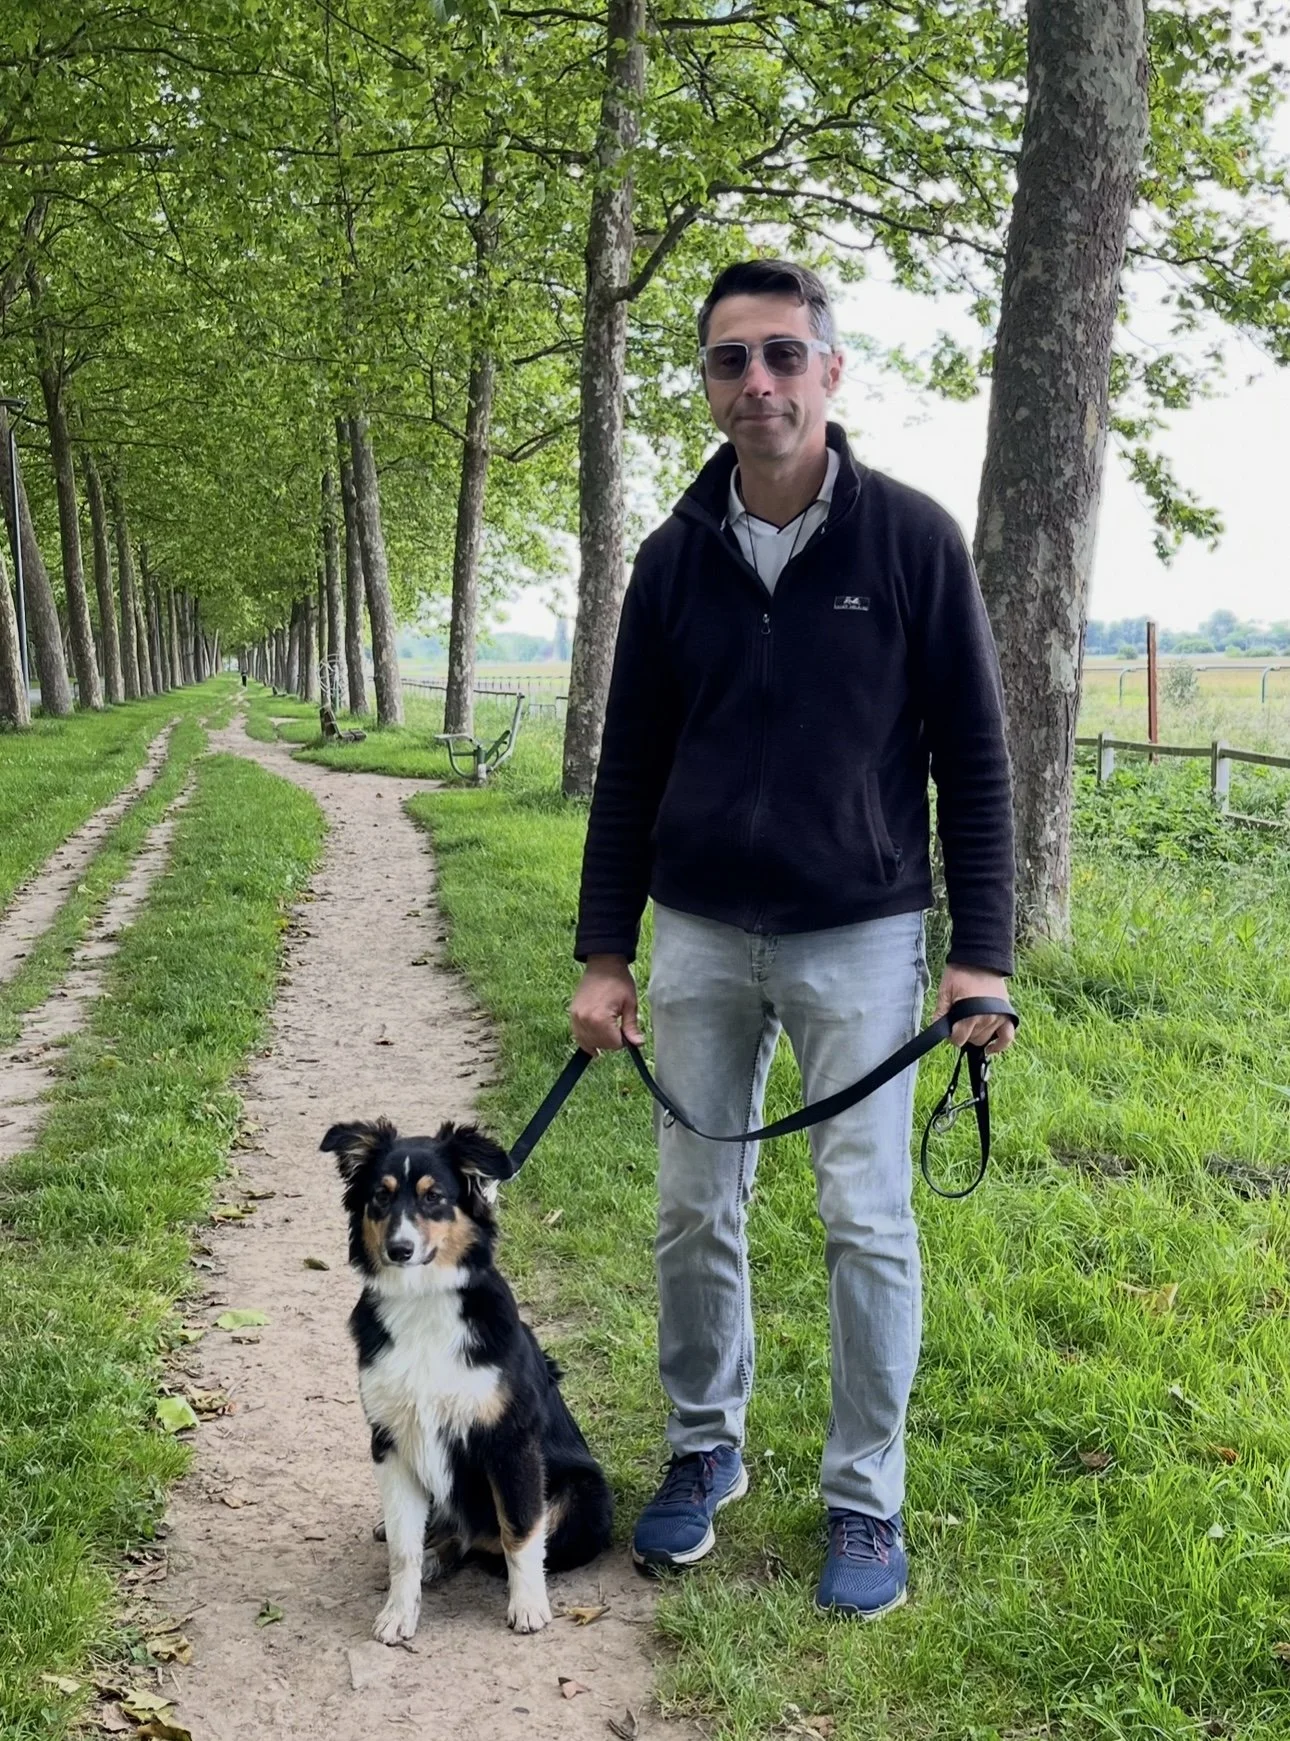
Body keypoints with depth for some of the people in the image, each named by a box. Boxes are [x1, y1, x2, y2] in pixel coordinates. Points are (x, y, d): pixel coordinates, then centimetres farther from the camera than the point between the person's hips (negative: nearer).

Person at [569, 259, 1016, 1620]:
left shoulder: (912, 538, -6)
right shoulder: (675, 558, 3)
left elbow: (971, 756, -3)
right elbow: (628, 771, 8)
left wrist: (981, 951, -7)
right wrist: (602, 955, 5)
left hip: (860, 940, -3)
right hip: (700, 938, 3)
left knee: (866, 1222, 0)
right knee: (695, 1213, 10)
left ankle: (866, 1497, 17)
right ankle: (703, 1452, 30)